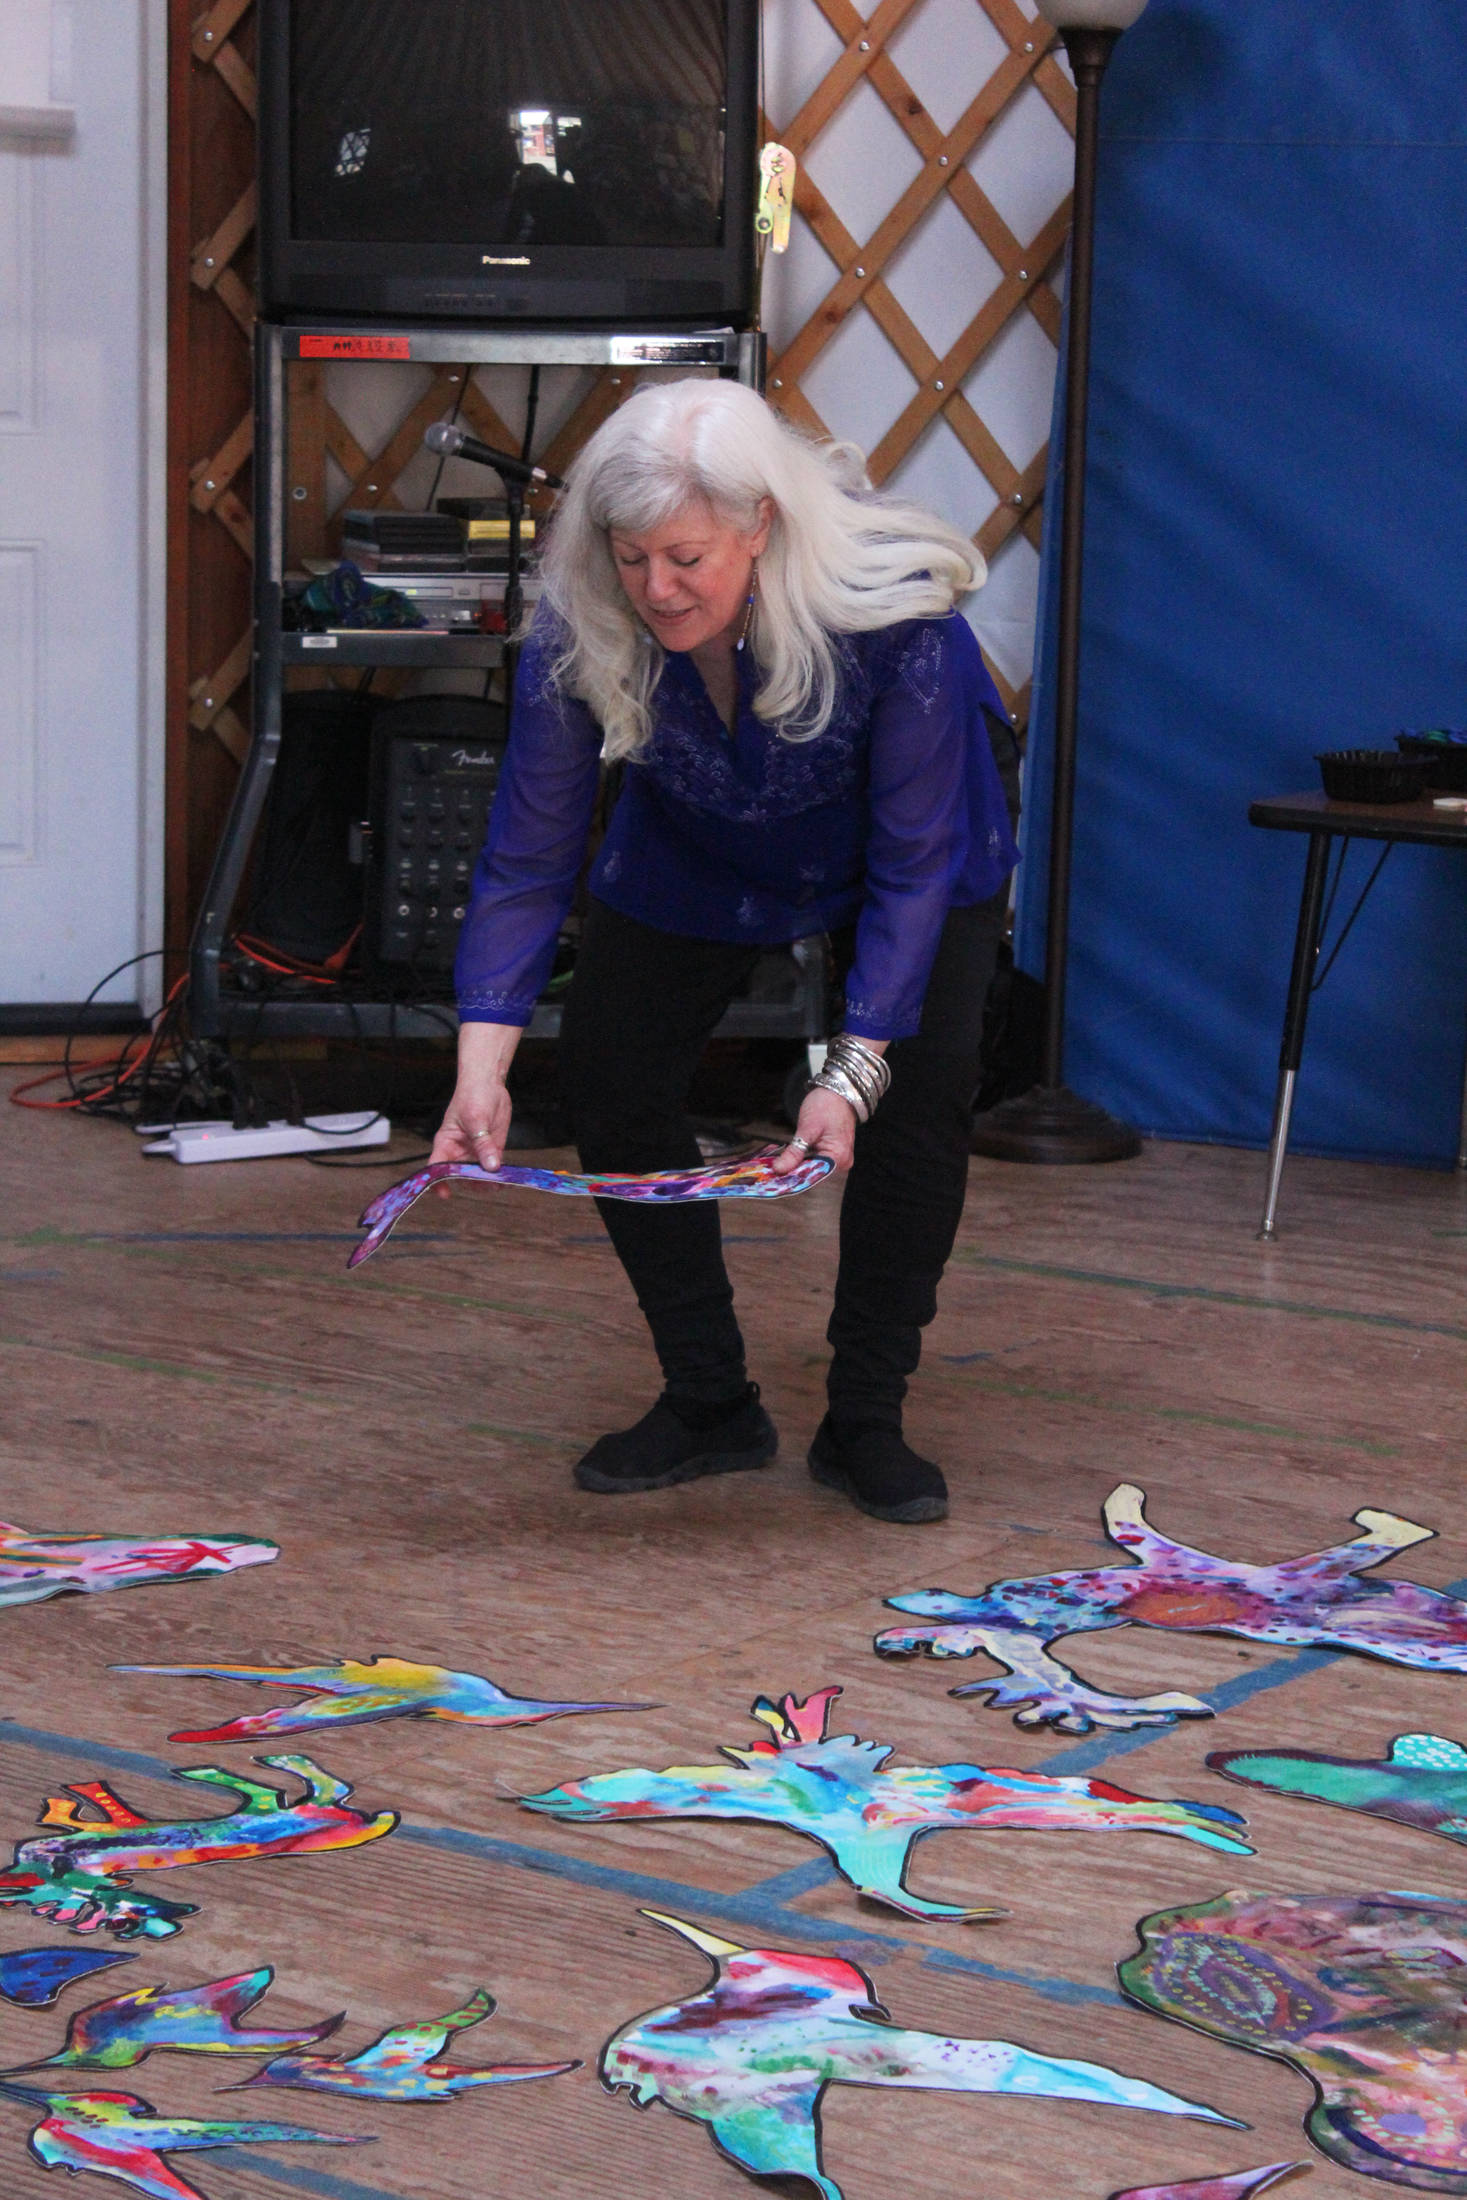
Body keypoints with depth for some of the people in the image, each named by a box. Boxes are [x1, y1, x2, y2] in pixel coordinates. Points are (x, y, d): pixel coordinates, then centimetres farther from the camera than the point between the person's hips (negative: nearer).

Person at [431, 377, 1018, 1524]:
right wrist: (480, 1066, -38)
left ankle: (867, 1420, -1)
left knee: (922, 1097, -16)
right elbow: (529, 858, -27)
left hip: (912, 840, -2)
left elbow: (914, 866, -34)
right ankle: (710, 1405, 8)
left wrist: (854, 1072, -41)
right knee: (611, 1084, -6)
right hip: (698, 858, 3)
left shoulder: (891, 609, -40)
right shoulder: (578, 633, -32)